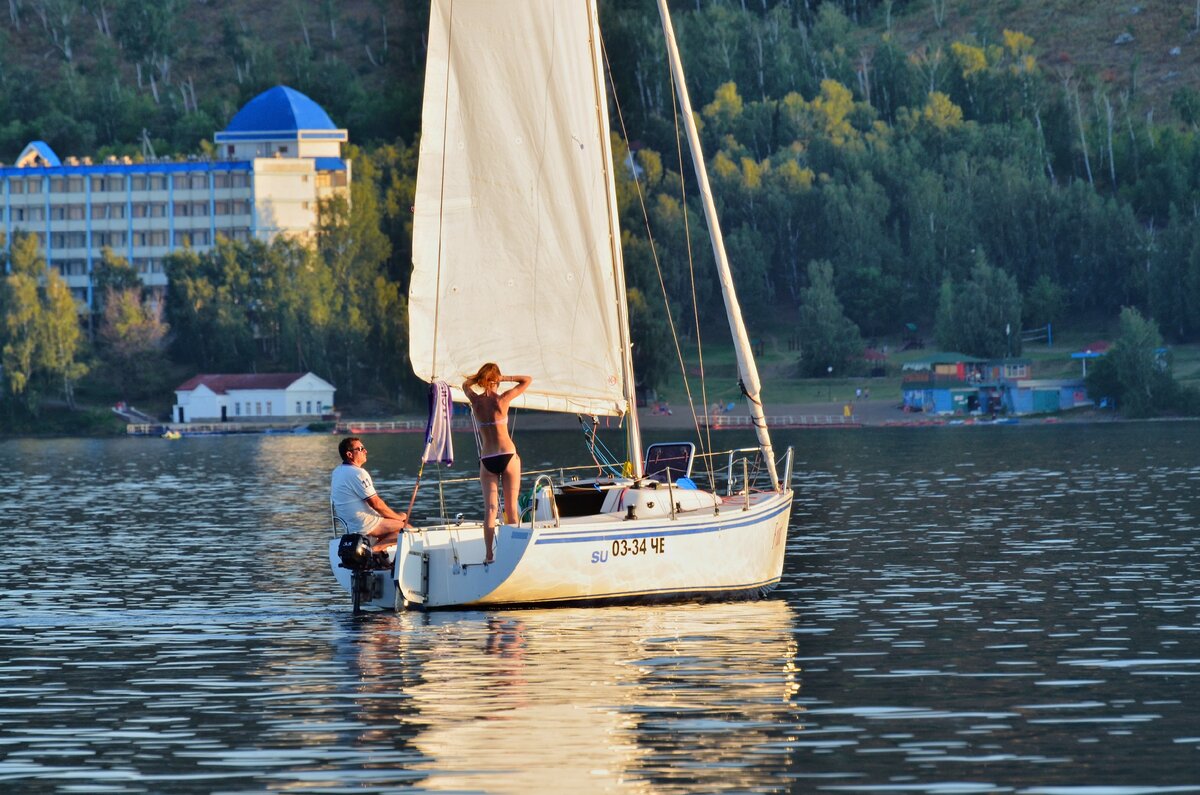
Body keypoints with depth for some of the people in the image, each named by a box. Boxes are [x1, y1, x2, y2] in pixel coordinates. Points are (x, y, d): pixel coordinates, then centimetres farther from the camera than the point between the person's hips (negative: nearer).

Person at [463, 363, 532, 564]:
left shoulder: (475, 400, 2)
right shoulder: (502, 399, -6)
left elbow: (466, 384, 26)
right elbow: (527, 380, 5)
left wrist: (479, 377, 17)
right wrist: (504, 378, 2)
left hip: (487, 460, 2)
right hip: (508, 455, -2)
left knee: (490, 508, 0)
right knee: (511, 508, 2)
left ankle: (490, 554, -8)